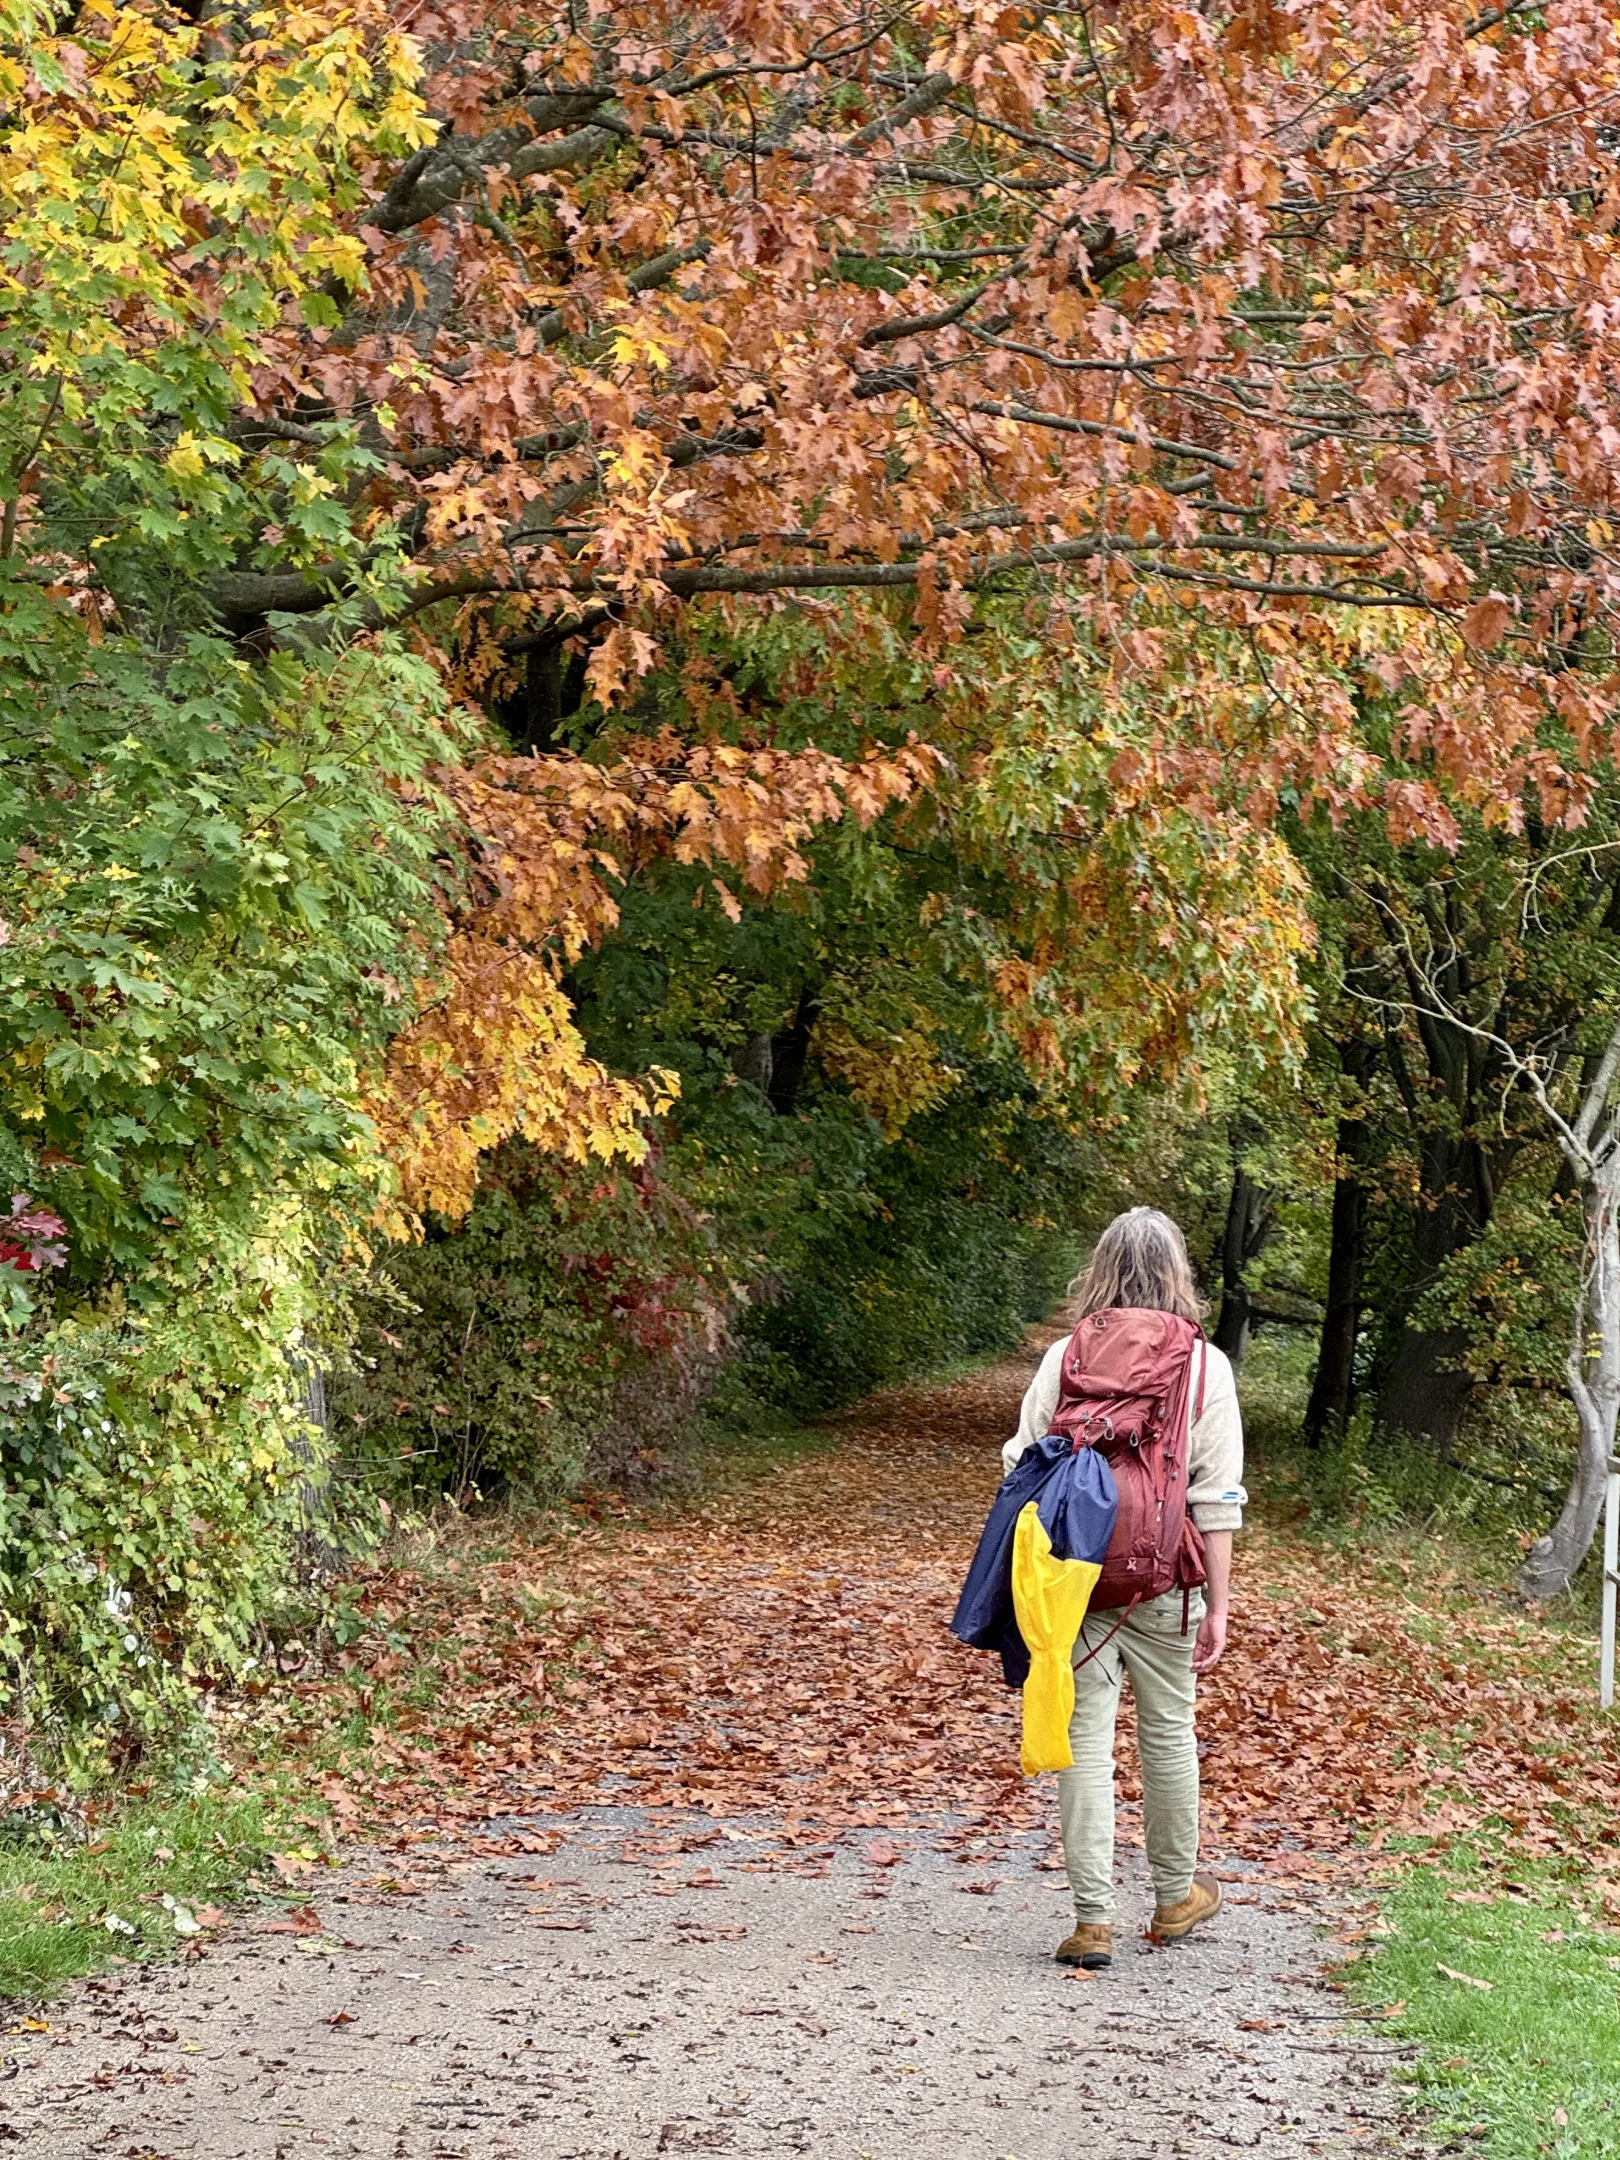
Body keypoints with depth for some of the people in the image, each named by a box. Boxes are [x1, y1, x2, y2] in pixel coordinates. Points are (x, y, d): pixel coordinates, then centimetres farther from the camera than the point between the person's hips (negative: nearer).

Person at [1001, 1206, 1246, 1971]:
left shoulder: (1065, 1357, -1)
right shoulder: (1204, 1366, -3)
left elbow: (1022, 1468, -2)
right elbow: (1216, 1498, -5)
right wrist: (1216, 1605, -1)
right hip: (1162, 1582, 0)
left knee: (1083, 1740, 3)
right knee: (1167, 1732, 15)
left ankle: (1092, 1919, 2)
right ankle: (1176, 1896, 31)